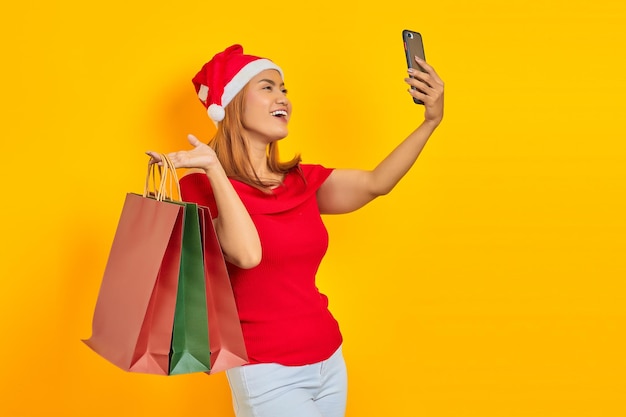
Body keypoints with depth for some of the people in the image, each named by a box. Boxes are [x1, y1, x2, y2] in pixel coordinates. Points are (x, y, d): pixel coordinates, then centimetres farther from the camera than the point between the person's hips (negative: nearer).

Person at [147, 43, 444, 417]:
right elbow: (246, 254, -24)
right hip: (268, 373, -6)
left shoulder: (301, 181, 7)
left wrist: (430, 121, -6)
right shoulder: (203, 186, -8)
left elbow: (376, 183, 1)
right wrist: (214, 169, -23)